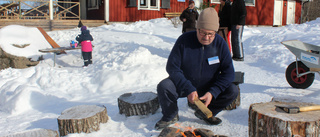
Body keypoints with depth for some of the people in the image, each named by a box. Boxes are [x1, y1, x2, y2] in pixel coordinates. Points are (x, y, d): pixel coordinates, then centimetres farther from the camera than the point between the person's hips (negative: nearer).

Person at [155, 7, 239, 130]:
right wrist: (189, 89, -27)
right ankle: (171, 116, 2)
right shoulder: (184, 40, -17)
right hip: (184, 85, -2)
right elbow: (172, 67, -17)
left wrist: (212, 92, -26)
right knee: (163, 87, -29)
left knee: (233, 91, -19)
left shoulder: (220, 43, -11)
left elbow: (228, 72, -12)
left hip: (209, 87, 2)